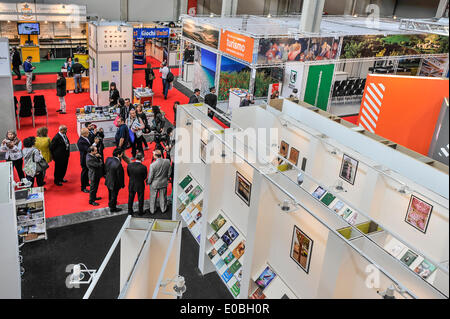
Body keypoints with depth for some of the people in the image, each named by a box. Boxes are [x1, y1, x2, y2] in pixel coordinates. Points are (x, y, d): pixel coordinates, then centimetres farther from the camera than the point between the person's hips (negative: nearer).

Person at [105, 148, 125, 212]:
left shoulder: (108, 159, -13)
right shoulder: (118, 164, -35)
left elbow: (106, 168, 3)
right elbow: (120, 176, -24)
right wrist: (122, 185, -10)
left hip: (108, 181, 7)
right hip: (114, 184, -7)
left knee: (110, 193, 30)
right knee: (114, 195, 15)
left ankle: (110, 203, 54)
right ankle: (112, 208, 35)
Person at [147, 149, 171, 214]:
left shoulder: (153, 165, -29)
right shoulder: (167, 161, -18)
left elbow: (150, 176, -18)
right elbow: (169, 173, -4)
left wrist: (148, 182, 2)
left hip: (154, 184, -3)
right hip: (164, 183, 3)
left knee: (153, 198, 19)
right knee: (163, 197, 22)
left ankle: (152, 211, 36)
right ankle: (163, 209, 39)